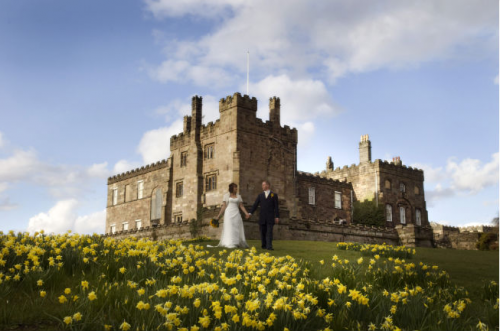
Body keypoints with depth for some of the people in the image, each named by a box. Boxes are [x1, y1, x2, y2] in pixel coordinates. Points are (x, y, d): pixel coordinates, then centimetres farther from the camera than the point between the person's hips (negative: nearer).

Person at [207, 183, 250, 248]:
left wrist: (246, 213, -8)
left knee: (237, 228, -2)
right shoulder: (226, 195, 6)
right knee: (229, 228, -8)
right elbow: (224, 206, 6)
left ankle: (238, 243, 5)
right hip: (228, 213, -3)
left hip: (236, 213, 3)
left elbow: (241, 206, 7)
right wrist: (219, 215, 2)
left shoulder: (238, 196, 12)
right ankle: (230, 244, -10)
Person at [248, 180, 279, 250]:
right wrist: (250, 213, -4)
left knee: (269, 232, -10)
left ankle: (269, 246, -14)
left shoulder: (274, 195, 7)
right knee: (263, 232, 5)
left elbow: (276, 207, 4)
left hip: (270, 218, -3)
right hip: (262, 218, 3)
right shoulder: (260, 195, 14)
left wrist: (277, 216, -3)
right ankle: (264, 245, 15)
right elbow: (255, 205, 8)